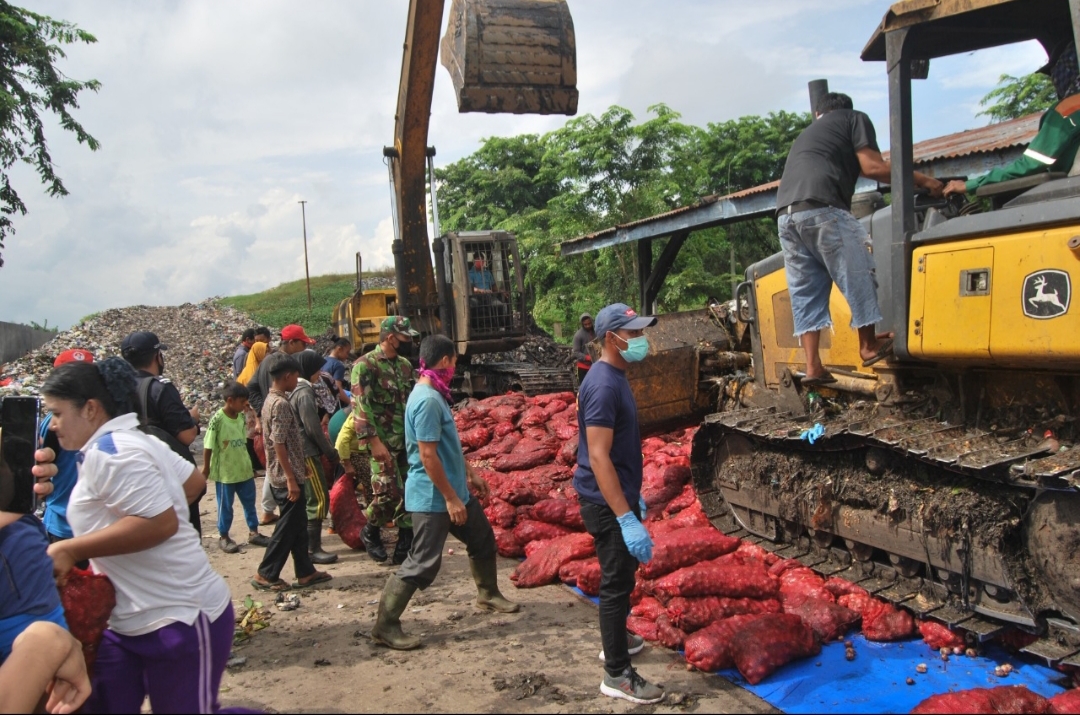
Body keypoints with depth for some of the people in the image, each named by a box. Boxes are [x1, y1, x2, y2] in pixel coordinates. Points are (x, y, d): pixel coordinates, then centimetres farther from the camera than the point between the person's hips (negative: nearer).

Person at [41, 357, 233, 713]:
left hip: (178, 619, -10)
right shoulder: (131, 440, 13)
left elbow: (161, 523, -26)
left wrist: (70, 551, -20)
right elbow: (194, 480, 21)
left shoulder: (107, 451, -18)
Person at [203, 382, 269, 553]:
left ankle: (253, 532, 25)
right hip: (225, 472, -6)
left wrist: (251, 465, 16)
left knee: (250, 502, 13)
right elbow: (208, 445, -12)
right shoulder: (218, 419, -17)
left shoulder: (242, 418, 1)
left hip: (244, 469, 6)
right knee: (225, 505, 7)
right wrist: (206, 468, -8)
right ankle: (223, 536, 22)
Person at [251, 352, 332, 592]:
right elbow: (279, 445, -23)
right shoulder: (281, 404, -20)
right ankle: (266, 575, 8)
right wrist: (291, 479, -21)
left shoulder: (272, 400, 10)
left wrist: (300, 466, 23)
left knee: (298, 524, 14)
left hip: (286, 474, 10)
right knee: (288, 526, 0)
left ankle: (305, 572, 22)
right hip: (286, 477, -10)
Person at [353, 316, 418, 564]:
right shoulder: (365, 365, -9)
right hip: (384, 442, -7)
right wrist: (374, 441, -22)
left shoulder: (405, 365, 13)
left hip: (410, 440, 7)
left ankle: (405, 544, 15)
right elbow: (361, 406, -16)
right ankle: (371, 532, 17)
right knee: (388, 493, -10)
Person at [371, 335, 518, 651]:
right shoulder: (427, 401, -23)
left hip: (455, 490, 10)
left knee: (483, 538, 22)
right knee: (423, 563, -6)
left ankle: (488, 594, 41)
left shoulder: (435, 395, 9)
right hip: (433, 497, -10)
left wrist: (470, 473, 22)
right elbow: (428, 455, -26)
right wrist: (450, 498, -22)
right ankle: (385, 625, 4)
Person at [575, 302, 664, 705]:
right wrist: (627, 519, -30)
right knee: (617, 583, -2)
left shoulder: (616, 377, 9)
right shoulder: (603, 385, -23)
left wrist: (634, 495, 24)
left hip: (619, 496, 10)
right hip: (607, 503, -10)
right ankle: (617, 675, 9)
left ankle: (616, 640, 42)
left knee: (622, 574, 23)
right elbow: (597, 457, -28)